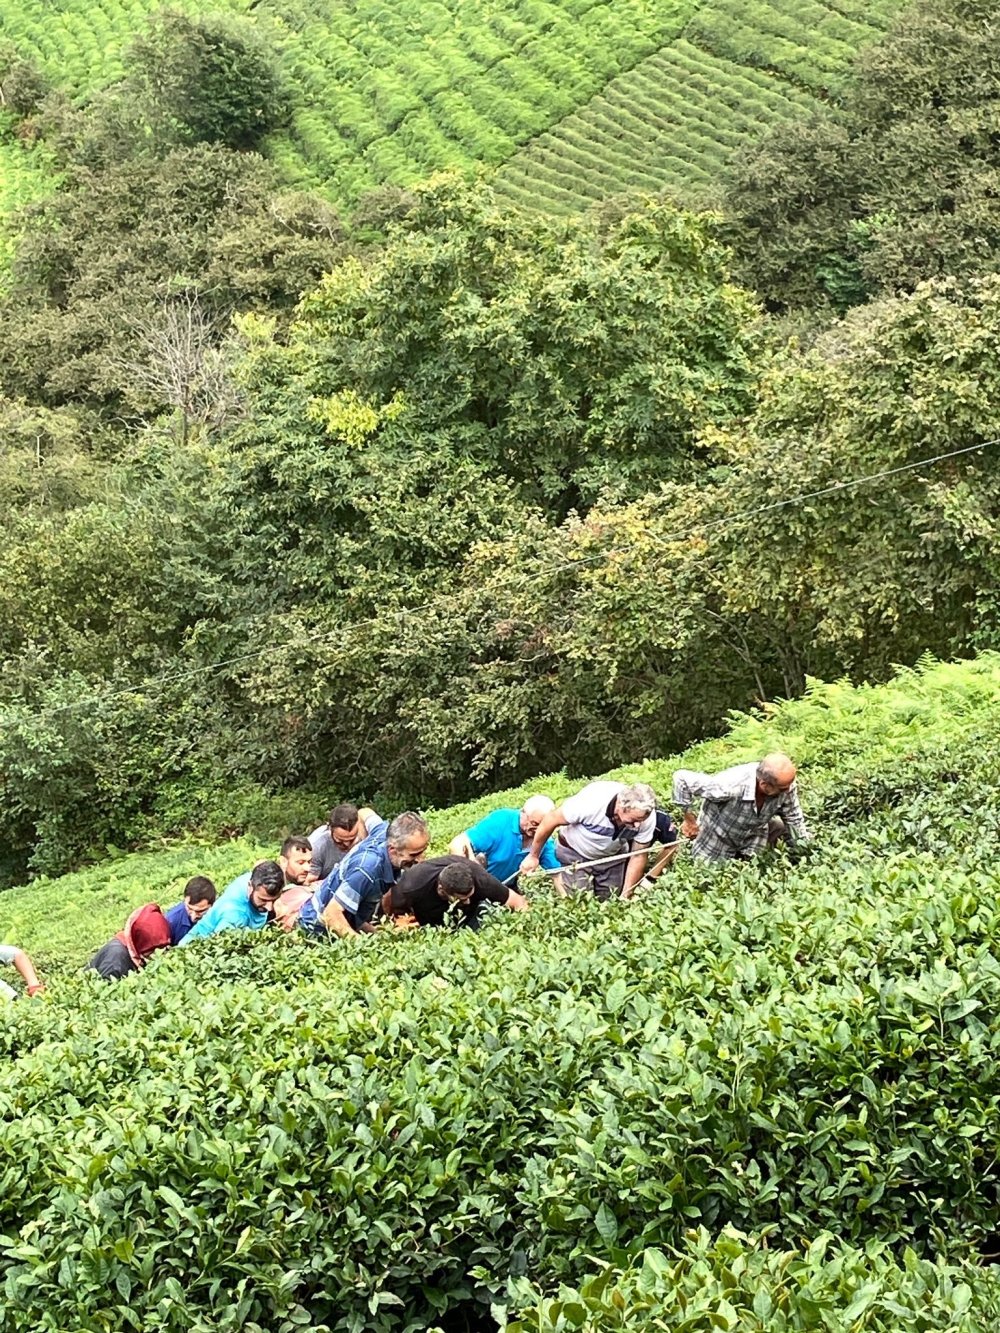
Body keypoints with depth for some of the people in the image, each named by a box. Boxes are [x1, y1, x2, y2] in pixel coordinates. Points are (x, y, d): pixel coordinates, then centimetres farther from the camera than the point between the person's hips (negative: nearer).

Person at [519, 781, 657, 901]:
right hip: (575, 853, -3)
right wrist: (533, 856, -11)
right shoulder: (590, 802, -39)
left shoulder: (646, 817, -28)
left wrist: (625, 897, -11)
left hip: (612, 856, 3)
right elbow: (551, 820, -23)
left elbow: (638, 857, -13)